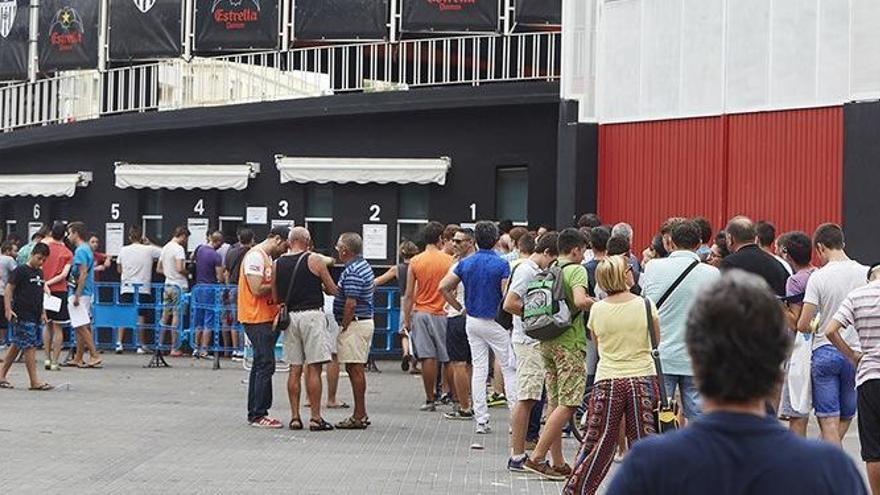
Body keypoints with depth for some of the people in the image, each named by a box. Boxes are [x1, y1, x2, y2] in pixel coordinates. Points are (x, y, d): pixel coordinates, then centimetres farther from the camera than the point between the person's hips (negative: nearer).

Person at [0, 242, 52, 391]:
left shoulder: (39, 273, 15)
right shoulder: (20, 270, -8)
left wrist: (42, 312, 21)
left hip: (35, 317, 8)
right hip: (23, 316, -8)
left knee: (16, 346, 12)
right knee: (30, 347, -8)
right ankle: (34, 381, -6)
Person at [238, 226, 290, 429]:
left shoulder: (267, 257, 16)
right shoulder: (255, 256, -14)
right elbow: (257, 289, -21)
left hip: (266, 319, 10)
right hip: (257, 319, -10)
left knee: (260, 366, 14)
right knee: (265, 366, -9)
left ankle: (254, 414, 20)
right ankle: (259, 415, -5)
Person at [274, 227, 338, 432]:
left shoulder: (277, 264, 7)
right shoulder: (315, 261, -3)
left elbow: (275, 297, 7)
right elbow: (333, 290, 2)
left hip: (290, 316, 4)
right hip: (312, 314, -4)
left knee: (295, 369, 9)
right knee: (314, 369, -3)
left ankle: (295, 417, 9)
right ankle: (316, 418, -3)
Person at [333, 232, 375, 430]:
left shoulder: (352, 272, -18)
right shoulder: (364, 266, 15)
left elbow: (351, 304, -23)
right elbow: (373, 286, 29)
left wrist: (344, 328, -15)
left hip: (355, 323, -10)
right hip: (366, 321, 10)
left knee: (355, 369, -7)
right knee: (357, 369, 14)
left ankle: (358, 417, -5)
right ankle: (361, 414, 17)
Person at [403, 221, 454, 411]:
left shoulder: (415, 261, 0)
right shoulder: (448, 260, -4)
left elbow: (409, 295, 1)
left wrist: (407, 318, 8)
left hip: (421, 313, 1)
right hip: (442, 314, -1)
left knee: (427, 358, 0)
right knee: (447, 358, 4)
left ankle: (430, 399, 2)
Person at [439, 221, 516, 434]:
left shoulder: (466, 263, 3)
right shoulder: (501, 265, -13)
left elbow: (443, 286, 2)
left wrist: (459, 307, 10)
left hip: (472, 321, 5)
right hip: (494, 322, -5)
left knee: (479, 369, 8)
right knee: (509, 369, 3)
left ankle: (481, 420, 6)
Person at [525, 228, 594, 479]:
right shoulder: (576, 270, -9)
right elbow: (580, 301, -26)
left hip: (547, 342, 8)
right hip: (569, 342, -8)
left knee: (555, 404, 10)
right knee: (568, 404, -7)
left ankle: (558, 464, 13)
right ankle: (536, 457, -12)